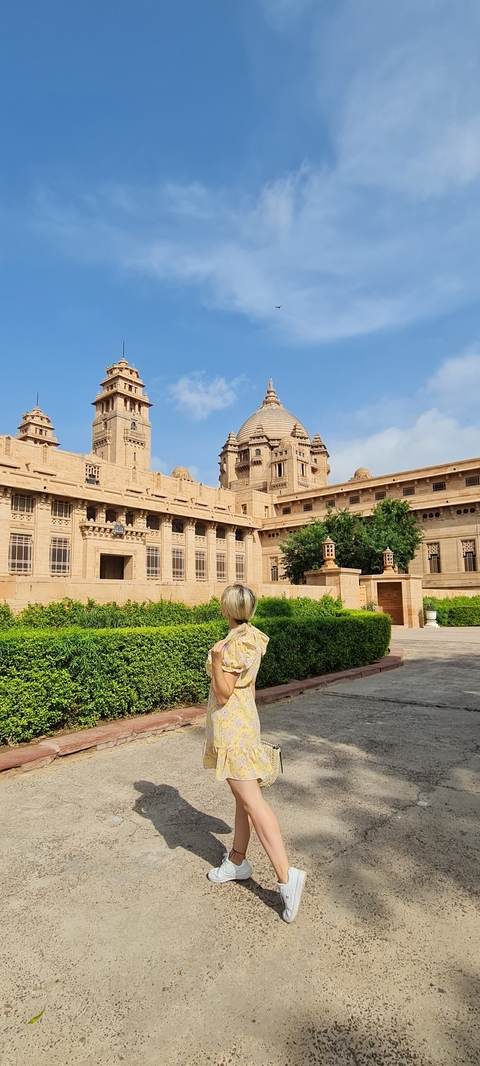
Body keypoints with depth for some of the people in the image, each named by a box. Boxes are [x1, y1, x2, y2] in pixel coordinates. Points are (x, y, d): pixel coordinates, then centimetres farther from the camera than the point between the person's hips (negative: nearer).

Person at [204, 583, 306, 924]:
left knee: (252, 800, -6)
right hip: (244, 719, 10)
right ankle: (237, 861, 32)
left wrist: (216, 659, -34)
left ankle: (286, 876, -5)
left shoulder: (235, 644, -22)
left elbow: (223, 694, -20)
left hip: (231, 725, -10)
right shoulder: (252, 637, 5)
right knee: (244, 796, 17)